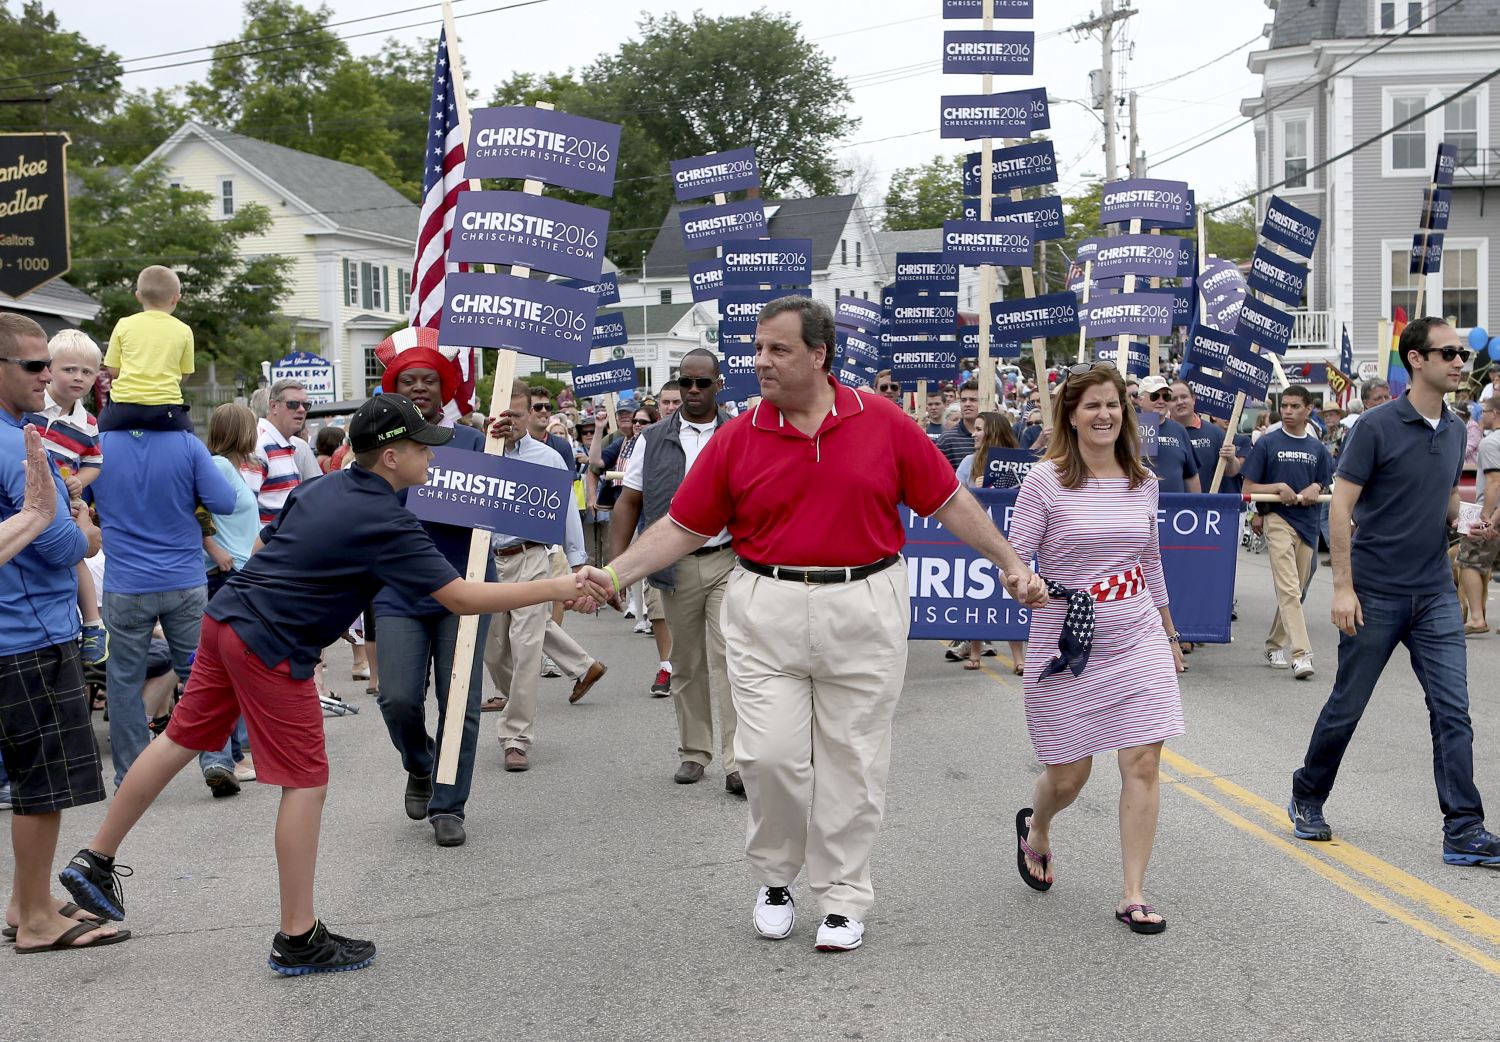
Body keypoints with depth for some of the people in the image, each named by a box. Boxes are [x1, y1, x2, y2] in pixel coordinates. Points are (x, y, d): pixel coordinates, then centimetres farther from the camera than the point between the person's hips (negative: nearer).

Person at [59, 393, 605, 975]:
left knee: (181, 740, 20)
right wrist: (555, 590, -14)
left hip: (225, 618, 9)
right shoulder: (387, 524, -16)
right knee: (306, 782, 0)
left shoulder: (321, 488, 9)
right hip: (272, 649, -9)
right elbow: (463, 598, -19)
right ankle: (298, 940, 5)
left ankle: (95, 861, 33)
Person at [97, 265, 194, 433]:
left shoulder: (124, 325, 5)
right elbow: (184, 374, 9)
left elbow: (112, 370, 6)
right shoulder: (183, 331, 5)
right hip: (166, 409, 0)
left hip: (124, 405, 0)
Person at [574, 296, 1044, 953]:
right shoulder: (738, 438, 1)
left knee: (851, 762, 6)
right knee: (770, 753, -4)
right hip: (767, 611, 0)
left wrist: (1009, 563, 4)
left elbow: (949, 503, 6)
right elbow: (684, 526, 4)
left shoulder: (884, 424, 0)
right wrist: (615, 576, -6)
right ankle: (775, 878, 22)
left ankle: (843, 898, 21)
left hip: (864, 611, 0)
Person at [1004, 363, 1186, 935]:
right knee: (1068, 774, 6)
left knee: (1143, 765, -5)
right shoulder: (1045, 480, -7)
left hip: (1139, 642, 3)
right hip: (1068, 647, -3)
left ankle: (1133, 895, 6)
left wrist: (1170, 635, 25)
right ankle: (1035, 830, 41)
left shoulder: (1144, 483, 7)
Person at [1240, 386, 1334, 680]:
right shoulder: (1267, 444, 2)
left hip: (1308, 523, 4)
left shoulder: (1318, 448, 12)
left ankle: (1275, 645, 25)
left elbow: (1327, 489, 17)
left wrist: (1315, 491, -5)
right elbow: (1248, 487, 1)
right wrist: (1279, 488, -14)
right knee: (1288, 588, -16)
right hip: (1278, 519, -4)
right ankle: (1301, 653, -22)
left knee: (1297, 590, 10)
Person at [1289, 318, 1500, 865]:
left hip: (1436, 595, 5)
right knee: (1347, 705, 6)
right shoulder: (1376, 426, -10)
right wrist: (1343, 587, -16)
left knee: (1453, 710, -2)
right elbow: (1341, 507, -12)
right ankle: (1307, 799, 27)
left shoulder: (1455, 430, 9)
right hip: (1375, 594, -5)